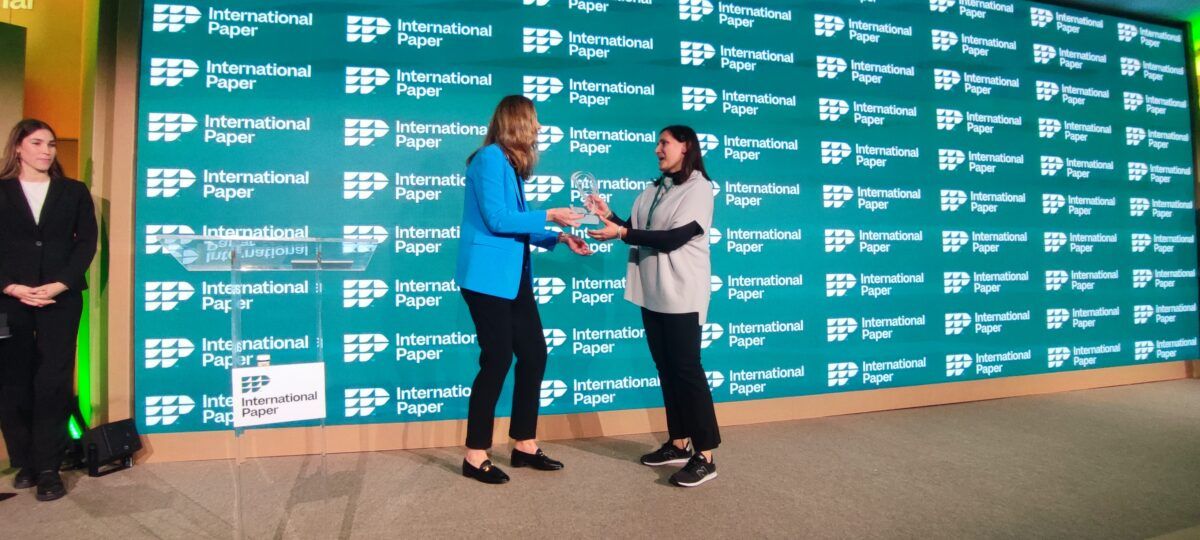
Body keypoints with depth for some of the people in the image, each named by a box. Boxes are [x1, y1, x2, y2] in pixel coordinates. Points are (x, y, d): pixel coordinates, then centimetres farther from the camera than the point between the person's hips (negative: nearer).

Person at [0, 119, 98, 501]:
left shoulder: (74, 192, 9)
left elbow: (86, 242, 2)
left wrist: (60, 285, -10)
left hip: (61, 298, -1)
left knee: (53, 381, -3)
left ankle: (49, 467, 3)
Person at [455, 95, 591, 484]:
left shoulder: (511, 165, 16)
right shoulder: (490, 158, -11)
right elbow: (498, 221, -18)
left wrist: (560, 238, 9)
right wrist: (549, 216, -11)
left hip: (514, 277, 9)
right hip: (488, 277, -9)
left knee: (534, 356, 10)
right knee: (497, 362, -3)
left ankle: (525, 446, 23)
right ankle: (475, 457, 12)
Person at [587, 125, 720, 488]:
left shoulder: (699, 187, -6)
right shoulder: (654, 190, 17)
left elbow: (673, 238, -17)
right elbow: (636, 232, 13)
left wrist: (621, 233, -20)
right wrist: (609, 216, -1)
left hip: (681, 293, -7)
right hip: (652, 291, 7)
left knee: (687, 368, -7)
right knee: (666, 368, 10)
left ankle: (705, 456, -1)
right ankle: (678, 444, 19)